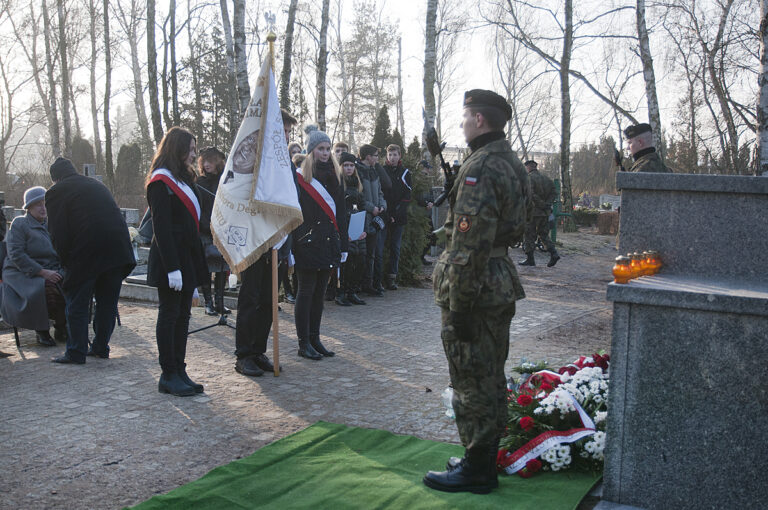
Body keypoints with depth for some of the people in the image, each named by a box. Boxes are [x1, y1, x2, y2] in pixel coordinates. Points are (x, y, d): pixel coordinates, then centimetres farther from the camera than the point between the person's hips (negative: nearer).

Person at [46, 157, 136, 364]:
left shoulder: (56, 192, 2)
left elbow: (57, 233, -4)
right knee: (107, 301, 14)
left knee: (77, 303, 6)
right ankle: (101, 347, 21)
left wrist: (66, 262, 7)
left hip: (86, 254, -5)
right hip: (117, 249, 6)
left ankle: (76, 352, 9)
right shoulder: (97, 185, 20)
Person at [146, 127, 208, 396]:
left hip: (188, 257, 9)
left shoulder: (183, 179, 17)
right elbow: (161, 227, -18)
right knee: (169, 315, -2)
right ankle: (168, 376, 6)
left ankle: (179, 371, 17)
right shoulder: (161, 182, -11)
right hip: (170, 259, -9)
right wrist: (172, 268, -23)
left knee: (182, 316, 10)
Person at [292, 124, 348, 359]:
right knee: (306, 291, 0)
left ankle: (314, 338, 20)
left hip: (328, 241, 6)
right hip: (307, 241, -6)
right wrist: (291, 244, -16)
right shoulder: (300, 177, -6)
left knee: (320, 291, 11)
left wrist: (343, 244, 12)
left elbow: (340, 212, 15)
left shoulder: (334, 175, 13)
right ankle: (304, 343, 7)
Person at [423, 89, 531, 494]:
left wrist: (458, 305, -21)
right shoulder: (512, 163, 13)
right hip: (502, 283, 10)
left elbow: (470, 245, -24)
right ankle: (485, 458, 31)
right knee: (491, 377, 18)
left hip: (476, 288, -10)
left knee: (472, 381, 1)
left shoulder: (480, 168, -20)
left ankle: (476, 470, 12)